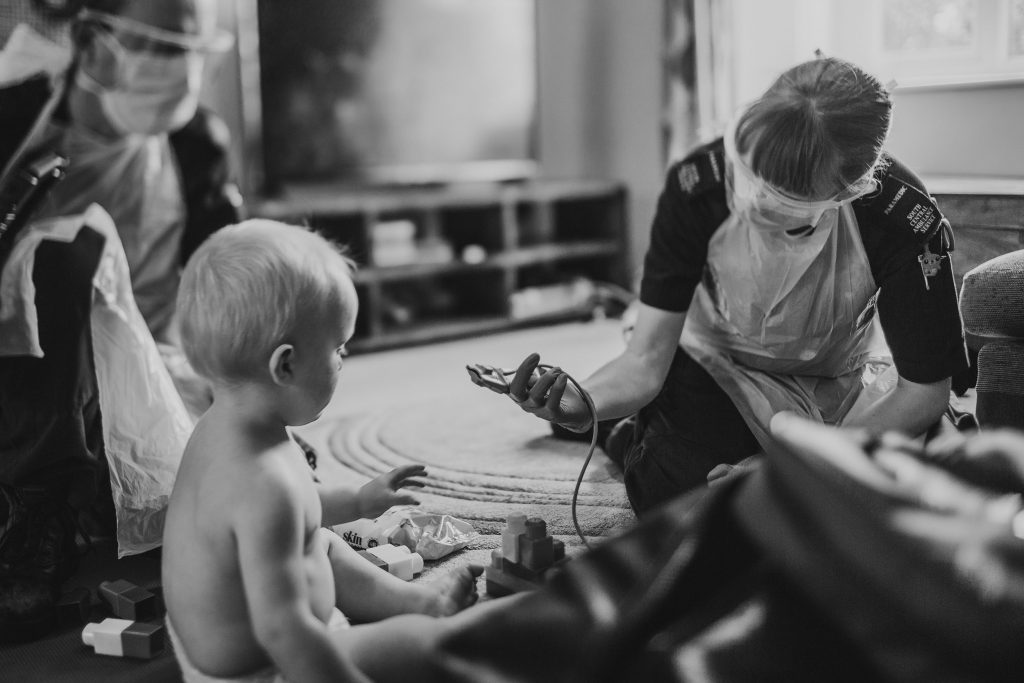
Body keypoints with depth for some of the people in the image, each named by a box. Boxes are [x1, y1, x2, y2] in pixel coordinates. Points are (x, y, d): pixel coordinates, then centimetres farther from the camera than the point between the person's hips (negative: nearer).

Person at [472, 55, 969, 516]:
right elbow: (646, 361, -25)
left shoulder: (902, 216, -31)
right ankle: (634, 439, 12)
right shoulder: (698, 185, -30)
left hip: (845, 377, 2)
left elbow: (924, 391, -22)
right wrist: (578, 404, -48)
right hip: (720, 364, -2)